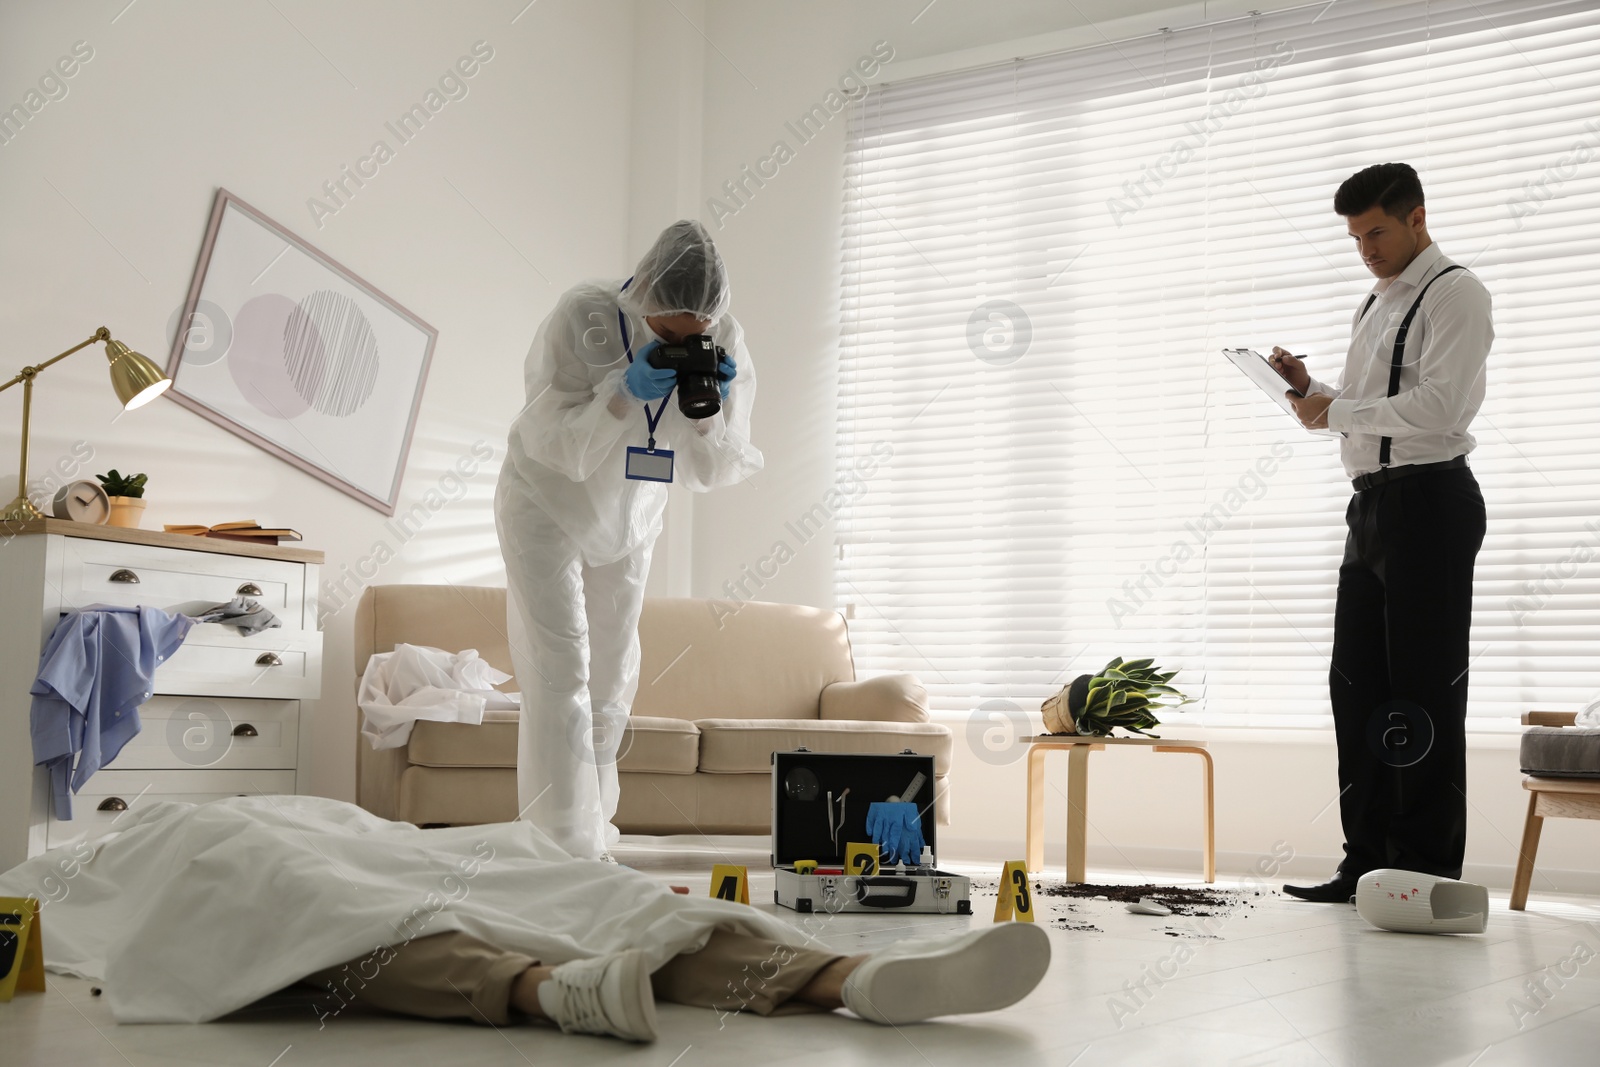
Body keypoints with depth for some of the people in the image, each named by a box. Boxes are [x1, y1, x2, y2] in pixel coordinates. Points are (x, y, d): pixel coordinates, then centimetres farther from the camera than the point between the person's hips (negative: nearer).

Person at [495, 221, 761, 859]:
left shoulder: (722, 342, -18)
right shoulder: (583, 318, -28)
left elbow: (711, 472, -13)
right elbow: (554, 443, -28)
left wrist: (707, 413, -33)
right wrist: (625, 393, -41)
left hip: (628, 522, 4)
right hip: (547, 509, -4)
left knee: (612, 684, 9)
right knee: (562, 675, -13)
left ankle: (593, 840, 20)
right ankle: (566, 848, -12)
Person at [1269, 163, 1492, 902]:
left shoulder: (1453, 293, -6)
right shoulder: (1374, 306, 22)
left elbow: (1436, 407, -18)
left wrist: (1335, 411, -13)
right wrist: (1310, 389, 8)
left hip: (1430, 500, -9)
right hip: (1373, 503, 9)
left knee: (1423, 690, -6)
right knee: (1357, 684, 8)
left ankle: (1429, 874, 0)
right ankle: (1369, 863, 14)